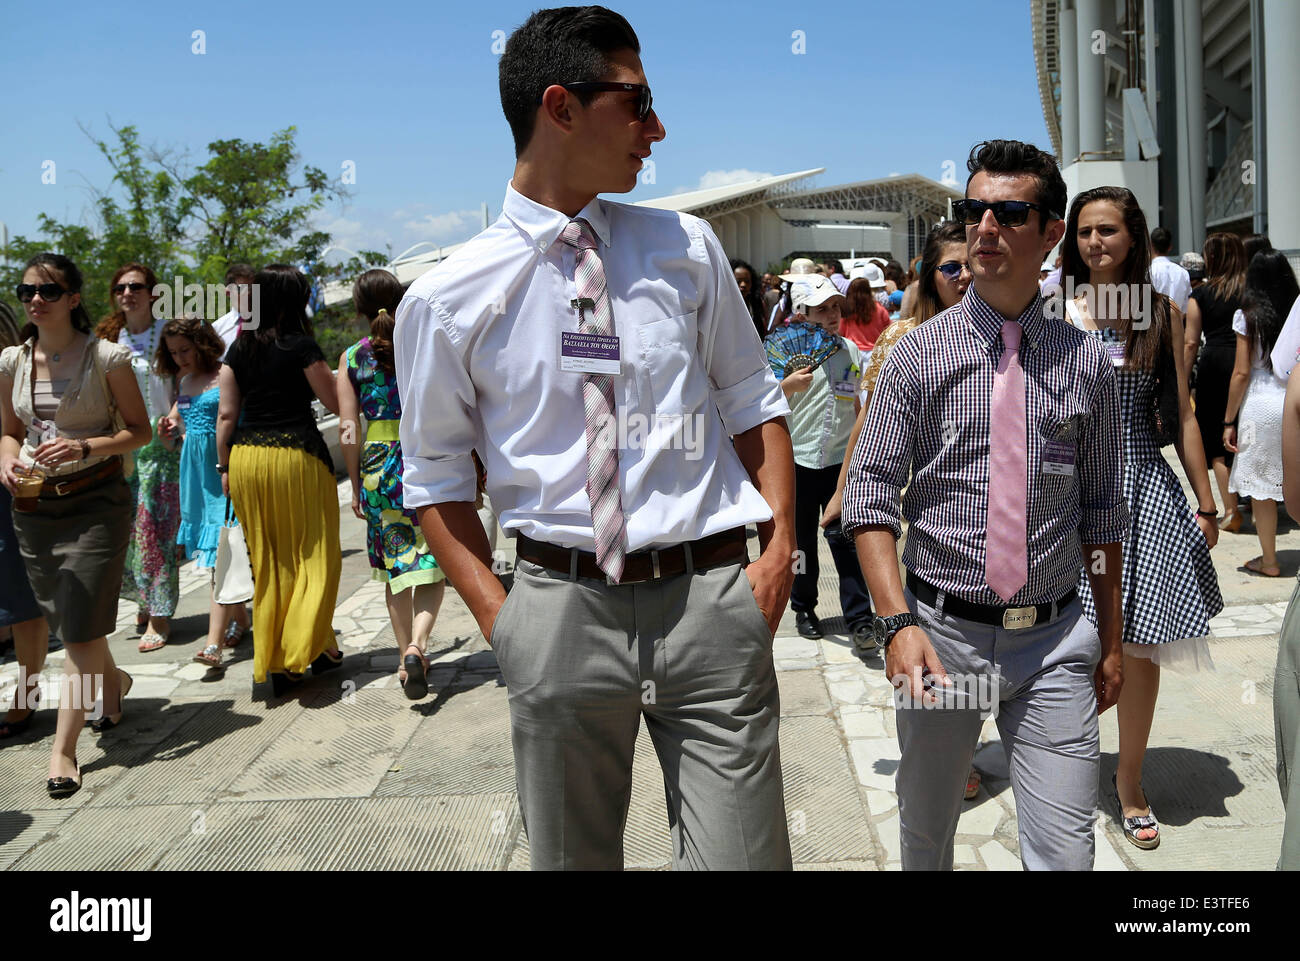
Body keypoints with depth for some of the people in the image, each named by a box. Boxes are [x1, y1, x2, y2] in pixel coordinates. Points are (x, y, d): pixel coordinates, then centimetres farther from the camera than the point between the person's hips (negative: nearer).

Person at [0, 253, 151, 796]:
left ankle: (63, 748, 0)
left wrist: (85, 447, -21)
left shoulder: (107, 358, -8)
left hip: (96, 500, -5)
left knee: (81, 626, -7)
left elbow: (140, 430, -5)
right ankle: (113, 683, 44)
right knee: (63, 621, 15)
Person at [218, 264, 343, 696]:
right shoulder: (301, 346, -9)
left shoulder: (239, 348, 7)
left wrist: (224, 467, 12)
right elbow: (334, 403, -4)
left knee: (266, 561, 12)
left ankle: (273, 660, 18)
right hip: (295, 454, -5)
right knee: (313, 554, 8)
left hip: (245, 458, 5)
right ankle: (306, 648, 6)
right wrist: (328, 371, 13)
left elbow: (226, 413, 6)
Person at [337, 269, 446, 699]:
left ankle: (407, 658, 20)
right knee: (430, 567, 4)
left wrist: (355, 485, 8)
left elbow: (347, 430, -1)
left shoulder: (352, 357, 1)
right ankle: (417, 644, -19)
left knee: (395, 571, 14)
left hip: (378, 468, 2)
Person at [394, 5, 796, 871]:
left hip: (710, 596, 1)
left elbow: (753, 401, 12)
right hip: (562, 607, -1)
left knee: (743, 855, 3)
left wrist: (780, 546, 0)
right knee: (570, 854, 15)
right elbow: (436, 478, 6)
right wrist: (499, 619, -3)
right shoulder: (446, 299, -2)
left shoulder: (688, 248, 5)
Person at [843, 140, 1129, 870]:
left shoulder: (1086, 362, 3)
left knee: (1065, 852, 2)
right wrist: (899, 622, -17)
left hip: (1055, 640, 1)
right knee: (926, 835, 16)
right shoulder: (920, 353, -3)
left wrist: (1111, 640, 12)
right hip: (943, 630, 0)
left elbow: (1104, 512, 9)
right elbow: (871, 495, -6)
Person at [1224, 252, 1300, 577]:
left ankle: (1269, 560, 15)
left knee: (1261, 485, 7)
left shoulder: (1247, 316, -4)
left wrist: (1229, 421, 0)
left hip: (1260, 404, -3)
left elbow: (1242, 373, -5)